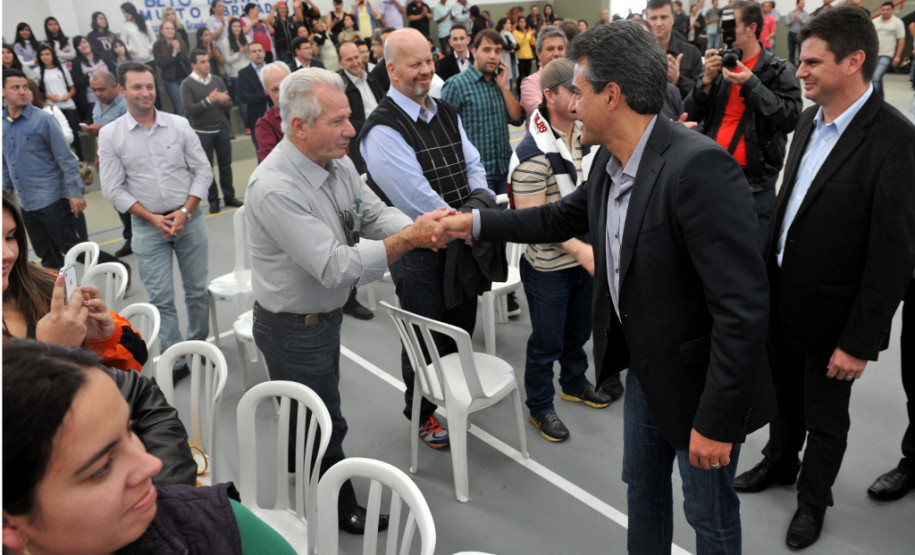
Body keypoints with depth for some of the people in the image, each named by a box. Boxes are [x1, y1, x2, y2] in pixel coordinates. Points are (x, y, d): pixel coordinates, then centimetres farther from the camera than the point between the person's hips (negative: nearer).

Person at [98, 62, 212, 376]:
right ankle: (173, 362, 12)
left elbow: (203, 171, 2)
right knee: (161, 299, 2)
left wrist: (185, 212, -9)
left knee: (197, 291, 9)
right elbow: (113, 189, -2)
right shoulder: (110, 135, -1)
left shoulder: (179, 125, 1)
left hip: (189, 220, 1)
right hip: (147, 227, -1)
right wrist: (153, 218, -11)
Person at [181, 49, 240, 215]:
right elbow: (188, 110, -15)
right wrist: (209, 100, -23)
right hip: (202, 132, -3)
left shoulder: (217, 80, 6)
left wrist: (223, 101, -17)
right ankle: (213, 200, 15)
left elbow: (229, 105, 6)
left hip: (222, 128, 3)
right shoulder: (187, 84, -6)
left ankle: (229, 196, 21)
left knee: (225, 165, 9)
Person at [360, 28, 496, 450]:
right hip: (420, 252, -7)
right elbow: (417, 197, -22)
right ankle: (421, 413, 31)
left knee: (462, 327, 21)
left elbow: (473, 165, 9)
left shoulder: (445, 113, 7)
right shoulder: (383, 129, -18)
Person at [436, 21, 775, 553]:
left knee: (709, 512, 16)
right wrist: (475, 222, 15)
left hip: (700, 380, -7)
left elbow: (743, 306, -31)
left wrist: (716, 421, -26)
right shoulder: (612, 160, -2)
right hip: (645, 365, 8)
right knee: (642, 485, 26)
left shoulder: (700, 167, -30)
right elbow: (563, 216, 17)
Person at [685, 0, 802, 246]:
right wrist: (707, 80, -9)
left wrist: (750, 84, -16)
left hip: (755, 182, -3)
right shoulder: (718, 64, 9)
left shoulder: (779, 71, 0)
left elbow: (790, 118, -12)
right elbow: (692, 114, 7)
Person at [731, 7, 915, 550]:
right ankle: (779, 463, 50)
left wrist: (860, 342, -18)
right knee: (784, 397, 26)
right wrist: (765, 275, 11)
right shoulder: (810, 121, 1)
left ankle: (813, 499, 39)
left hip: (829, 315, -6)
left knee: (825, 420, 16)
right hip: (780, 297, 6)